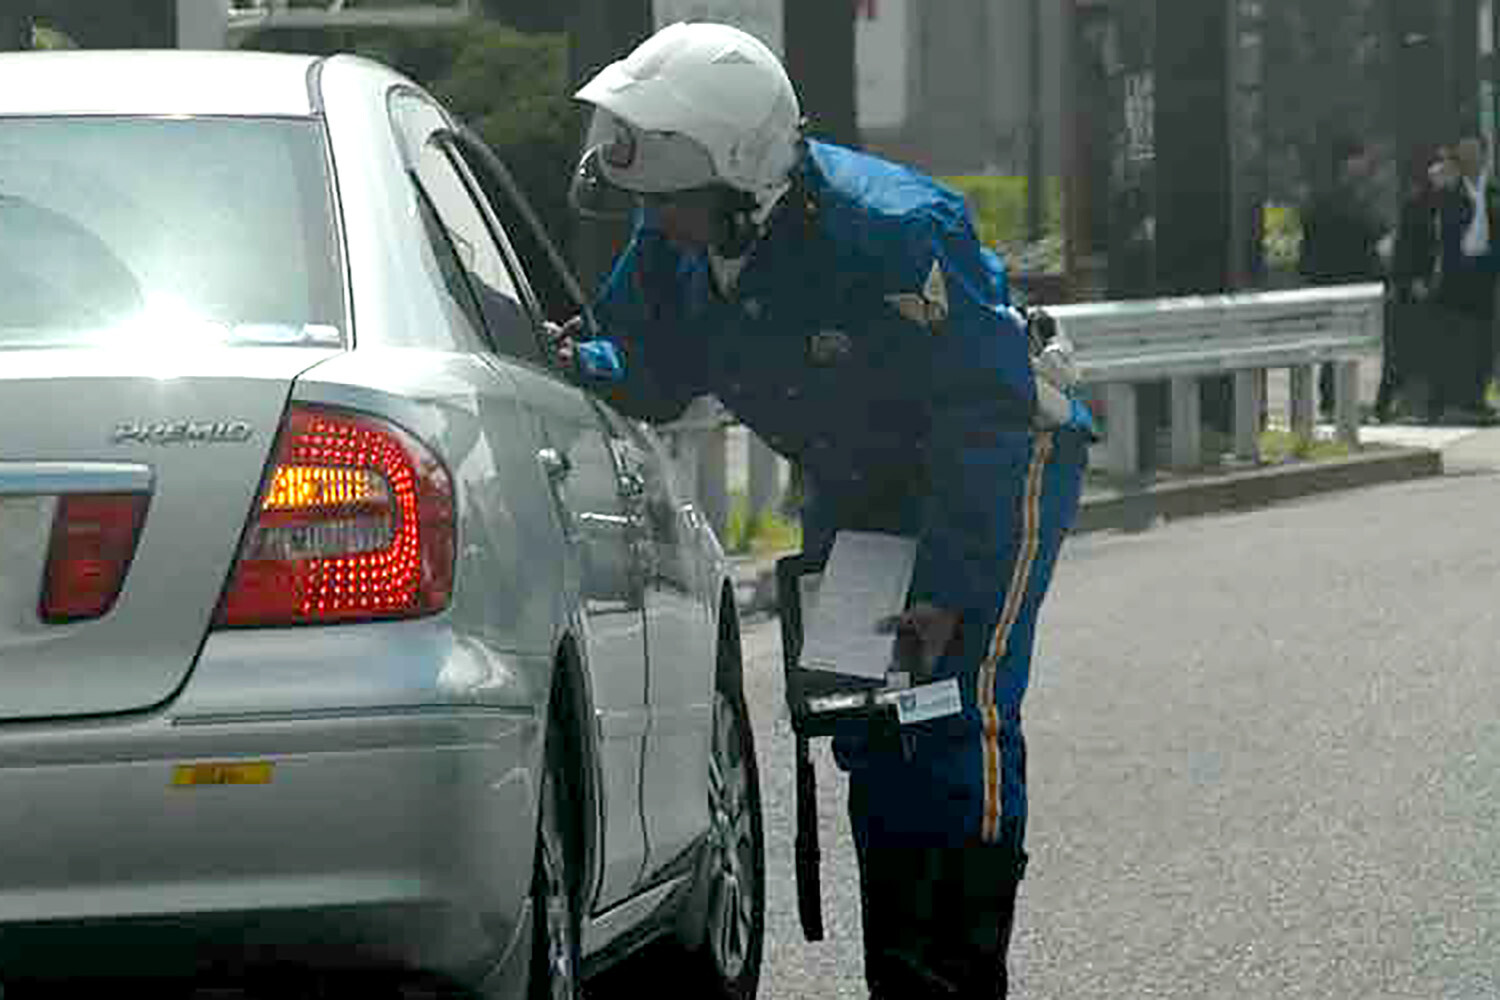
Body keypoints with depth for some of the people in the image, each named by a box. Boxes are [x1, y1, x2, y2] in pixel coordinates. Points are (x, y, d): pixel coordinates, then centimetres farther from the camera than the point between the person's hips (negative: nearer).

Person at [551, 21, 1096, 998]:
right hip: (856, 483, 7)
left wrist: (948, 589, -30)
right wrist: (579, 365, -18)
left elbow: (983, 416, -29)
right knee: (864, 727, 6)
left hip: (1006, 460, -7)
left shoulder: (892, 232, -34)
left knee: (957, 709, -17)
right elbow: (648, 368, 5)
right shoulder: (677, 242, -12)